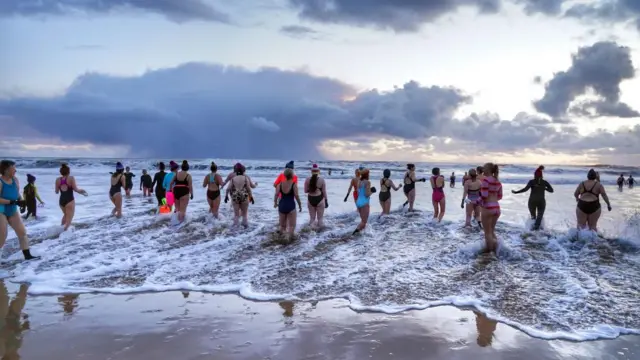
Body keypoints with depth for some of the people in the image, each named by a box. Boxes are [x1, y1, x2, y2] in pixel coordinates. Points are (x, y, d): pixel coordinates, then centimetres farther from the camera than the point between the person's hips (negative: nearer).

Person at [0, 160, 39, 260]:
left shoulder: (15, 180, 1)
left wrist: (21, 201, -8)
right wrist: (12, 202, -28)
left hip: (13, 211, 7)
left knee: (22, 232, 3)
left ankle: (27, 255, 8)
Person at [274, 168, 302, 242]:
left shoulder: (280, 184, -1)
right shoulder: (294, 184, -10)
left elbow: (276, 194, -6)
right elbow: (296, 196, -11)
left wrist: (275, 203, 9)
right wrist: (300, 205, 1)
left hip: (282, 205, 4)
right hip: (291, 206, -4)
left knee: (282, 224, 18)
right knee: (292, 225, 2)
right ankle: (288, 236, -19)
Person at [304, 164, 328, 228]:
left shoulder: (307, 179, -5)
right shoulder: (321, 179, -9)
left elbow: (305, 191, 0)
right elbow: (324, 192, -4)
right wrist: (326, 201, 6)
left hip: (310, 199, 2)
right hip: (319, 199, -2)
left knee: (312, 218, 15)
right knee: (320, 218, 8)